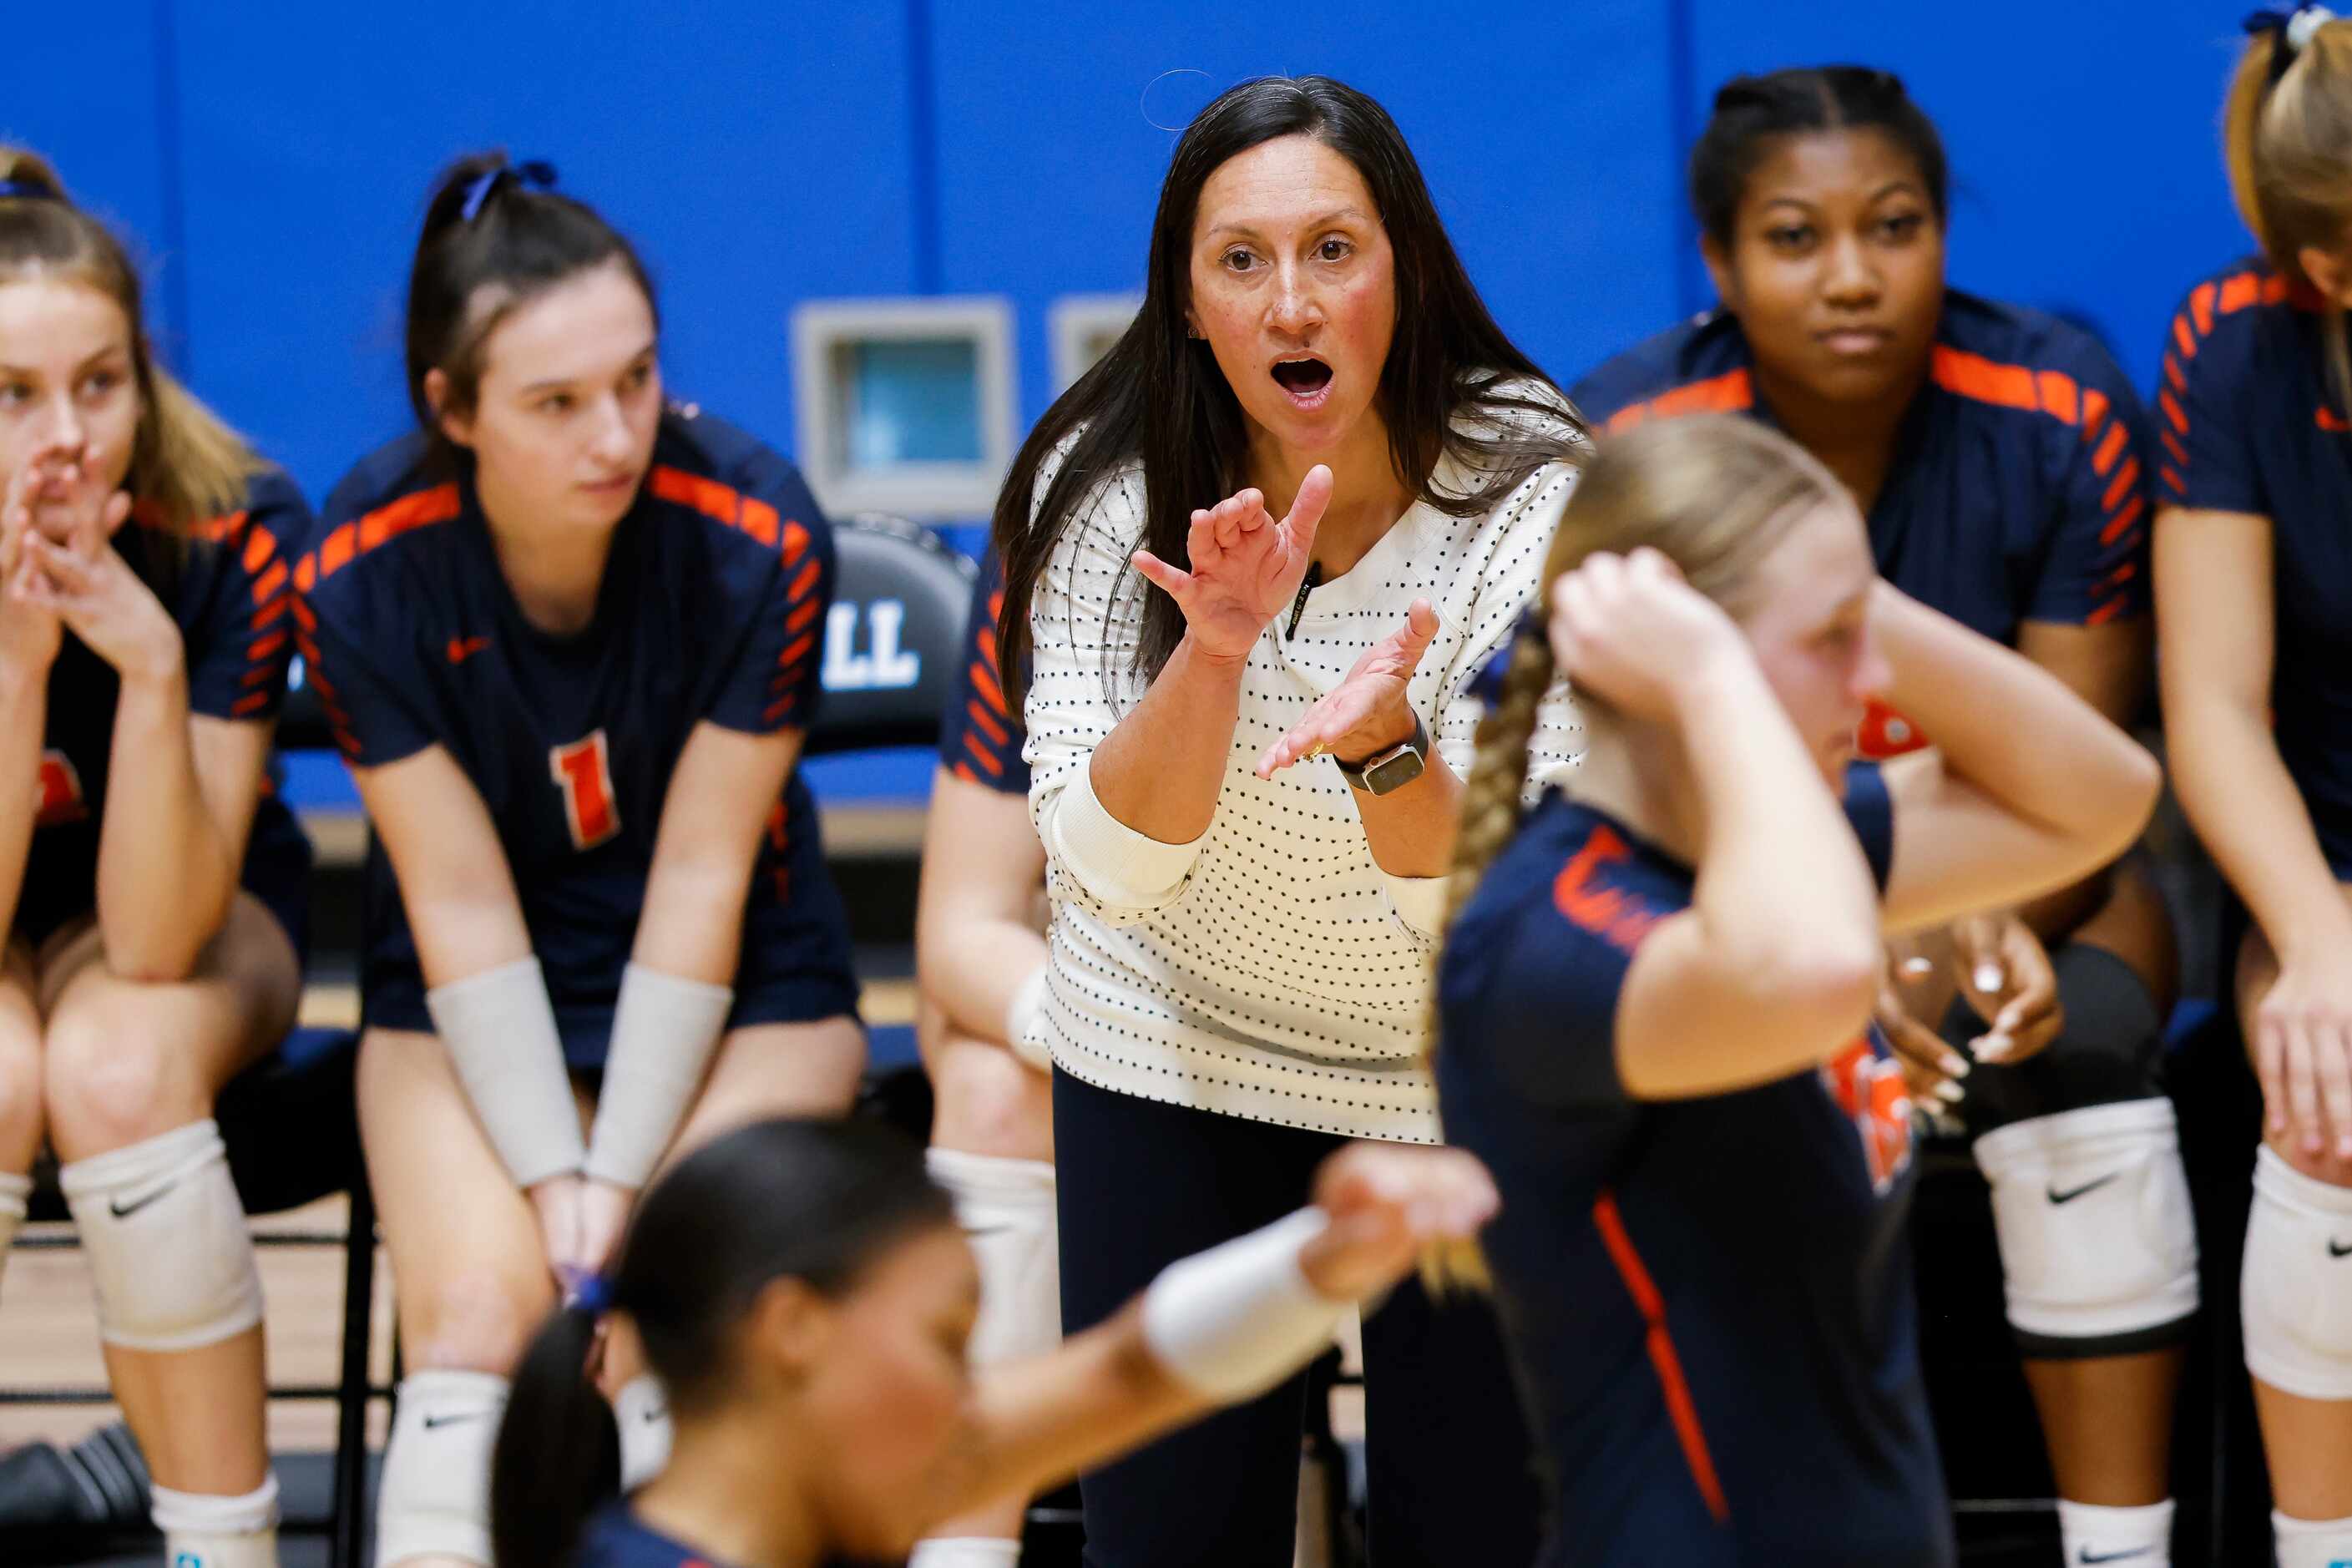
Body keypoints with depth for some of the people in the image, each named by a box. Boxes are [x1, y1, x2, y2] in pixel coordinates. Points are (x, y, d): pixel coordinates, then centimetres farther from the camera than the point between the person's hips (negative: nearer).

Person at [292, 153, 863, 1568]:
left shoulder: (754, 537, -20)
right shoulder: (367, 571, -17)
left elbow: (701, 878, -15)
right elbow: (463, 907, -12)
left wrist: (619, 1177, -17)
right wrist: (551, 1180, -18)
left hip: (736, 986, -1)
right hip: (469, 1006, 1)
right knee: (481, 1311, -24)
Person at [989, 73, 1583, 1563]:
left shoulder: (1531, 491, -21)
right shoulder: (1109, 488, -16)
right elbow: (1113, 871, -20)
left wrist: (1383, 742, -45)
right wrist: (1212, 650, -37)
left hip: (1470, 1074, -1)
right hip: (1174, 1052, 1)